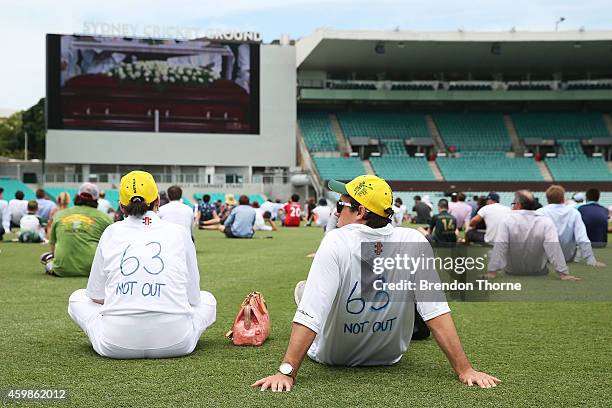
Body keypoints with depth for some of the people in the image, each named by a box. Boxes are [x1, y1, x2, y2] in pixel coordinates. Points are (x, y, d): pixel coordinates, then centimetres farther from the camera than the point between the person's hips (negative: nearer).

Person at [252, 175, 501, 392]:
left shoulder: (336, 242, -28)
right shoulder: (414, 241, -20)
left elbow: (309, 316, -34)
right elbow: (436, 312, -24)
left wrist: (286, 372, -33)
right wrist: (464, 369, -21)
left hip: (331, 356, -3)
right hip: (390, 356, 3)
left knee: (302, 288, 21)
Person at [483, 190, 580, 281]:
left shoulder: (507, 220, -16)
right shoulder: (546, 221, -14)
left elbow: (499, 246, -21)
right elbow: (554, 247, -21)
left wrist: (492, 272, -20)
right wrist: (563, 273, -21)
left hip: (512, 271, -1)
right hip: (538, 272, 1)